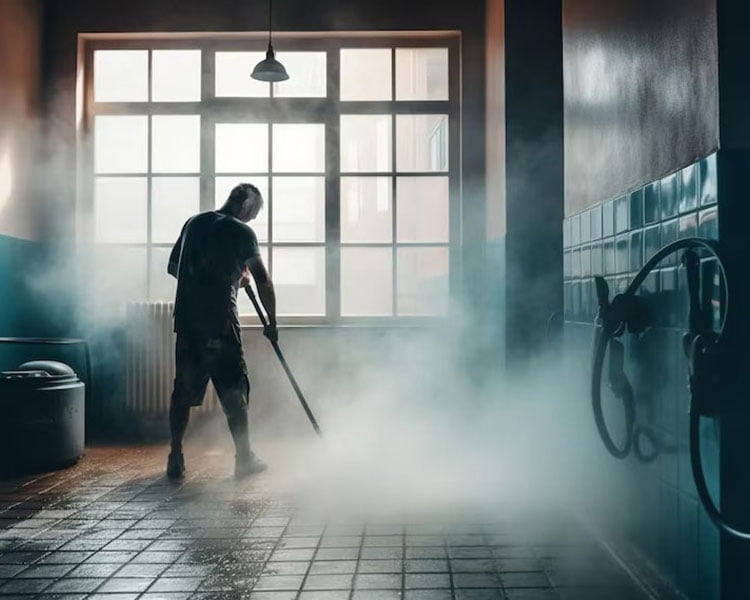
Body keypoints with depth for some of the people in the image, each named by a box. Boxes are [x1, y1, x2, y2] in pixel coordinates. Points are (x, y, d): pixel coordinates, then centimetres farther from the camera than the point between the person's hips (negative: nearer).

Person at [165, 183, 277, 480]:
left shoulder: (194, 222, 14)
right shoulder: (242, 232, -4)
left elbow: (173, 267, 21)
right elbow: (263, 282, -5)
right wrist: (271, 321, 5)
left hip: (186, 319, 6)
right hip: (219, 323, -5)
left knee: (184, 389, 11)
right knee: (234, 389, 4)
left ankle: (175, 459, 12)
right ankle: (244, 458, 10)